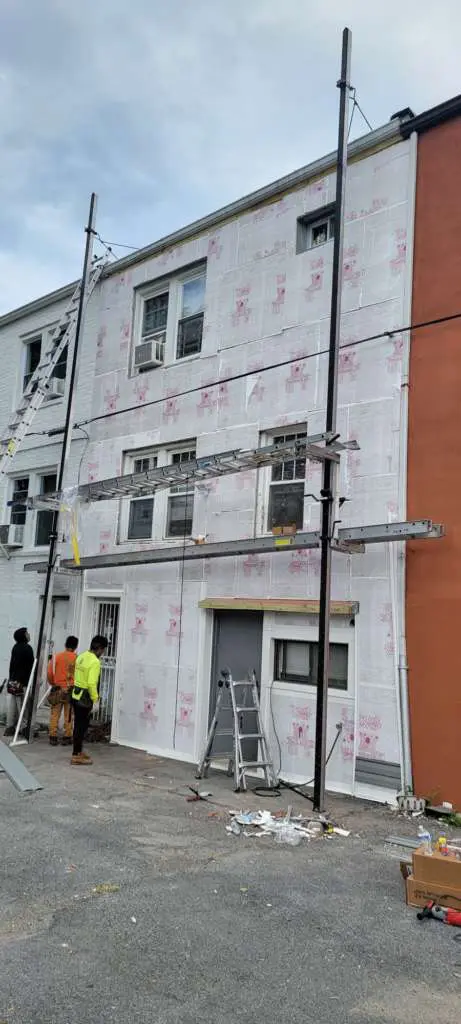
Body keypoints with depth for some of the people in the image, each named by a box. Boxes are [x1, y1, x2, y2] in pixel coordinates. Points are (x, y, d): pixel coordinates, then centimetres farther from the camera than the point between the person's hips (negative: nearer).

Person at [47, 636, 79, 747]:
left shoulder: (56, 657, -2)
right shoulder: (77, 658, -5)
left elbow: (49, 673, -1)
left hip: (57, 689, 1)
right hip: (71, 690, -1)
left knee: (54, 715, 9)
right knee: (68, 716, 8)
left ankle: (53, 737, 11)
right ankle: (67, 738, 11)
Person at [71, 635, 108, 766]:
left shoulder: (81, 657, 7)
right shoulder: (95, 662, -19)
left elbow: (78, 676, 11)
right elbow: (91, 683, -25)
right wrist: (95, 700, -18)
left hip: (76, 695, 9)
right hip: (85, 698, -9)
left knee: (79, 725, 18)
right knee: (81, 726, 0)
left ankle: (79, 751, 29)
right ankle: (76, 756, 6)